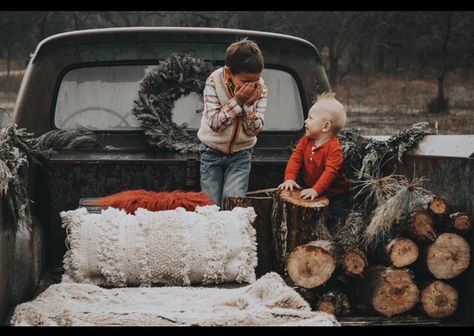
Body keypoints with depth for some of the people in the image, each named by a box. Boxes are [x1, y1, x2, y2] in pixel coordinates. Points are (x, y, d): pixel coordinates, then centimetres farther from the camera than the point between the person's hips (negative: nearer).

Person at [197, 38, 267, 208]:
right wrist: (237, 101, -33)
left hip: (240, 153, 1)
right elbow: (214, 123, -24)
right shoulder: (214, 82, -19)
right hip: (213, 151, 0)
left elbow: (254, 130, -14)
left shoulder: (260, 89, -14)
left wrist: (250, 104, -29)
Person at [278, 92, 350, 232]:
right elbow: (295, 159, -7)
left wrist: (316, 190, -45)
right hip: (311, 190, 6)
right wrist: (289, 178, -24)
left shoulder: (334, 147, -24)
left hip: (334, 195, -6)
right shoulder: (306, 140, -2)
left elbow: (330, 171, -33)